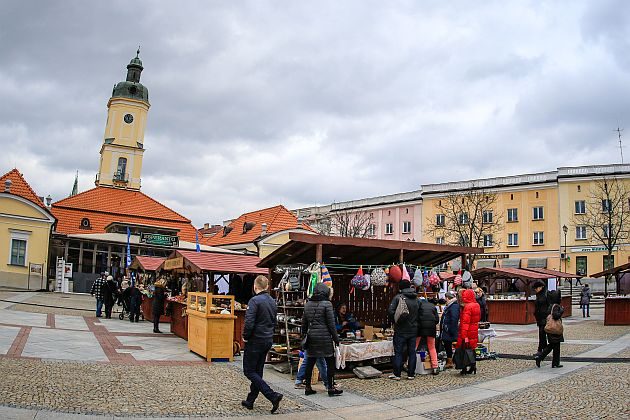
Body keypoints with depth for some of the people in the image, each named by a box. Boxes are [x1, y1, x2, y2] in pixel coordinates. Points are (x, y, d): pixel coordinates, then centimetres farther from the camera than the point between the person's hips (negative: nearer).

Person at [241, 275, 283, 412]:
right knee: (258, 372, 15)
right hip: (268, 341, 8)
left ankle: (273, 396, -12)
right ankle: (250, 401, 22)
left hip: (255, 341, -8)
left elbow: (249, 322, -23)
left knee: (249, 372, -1)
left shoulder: (255, 301, -16)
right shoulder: (273, 302, 9)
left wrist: (245, 337, -8)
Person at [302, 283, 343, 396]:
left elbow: (304, 323, 13)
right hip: (325, 337, -6)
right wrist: (336, 338, -2)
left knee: (310, 362, 11)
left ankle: (308, 388, 16)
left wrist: (304, 336, 22)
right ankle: (331, 388, 5)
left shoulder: (308, 304, 9)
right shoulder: (327, 304, -8)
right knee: (330, 363, 3)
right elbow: (331, 324, -9)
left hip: (311, 337, 6)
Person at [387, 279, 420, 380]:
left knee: (398, 352, 2)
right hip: (413, 329, 4)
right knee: (412, 352, 10)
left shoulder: (398, 297, -10)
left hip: (401, 330, -4)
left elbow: (390, 311, -18)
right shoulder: (416, 298, 5)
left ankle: (397, 374, 4)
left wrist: (394, 321, -3)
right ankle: (411, 374, 13)